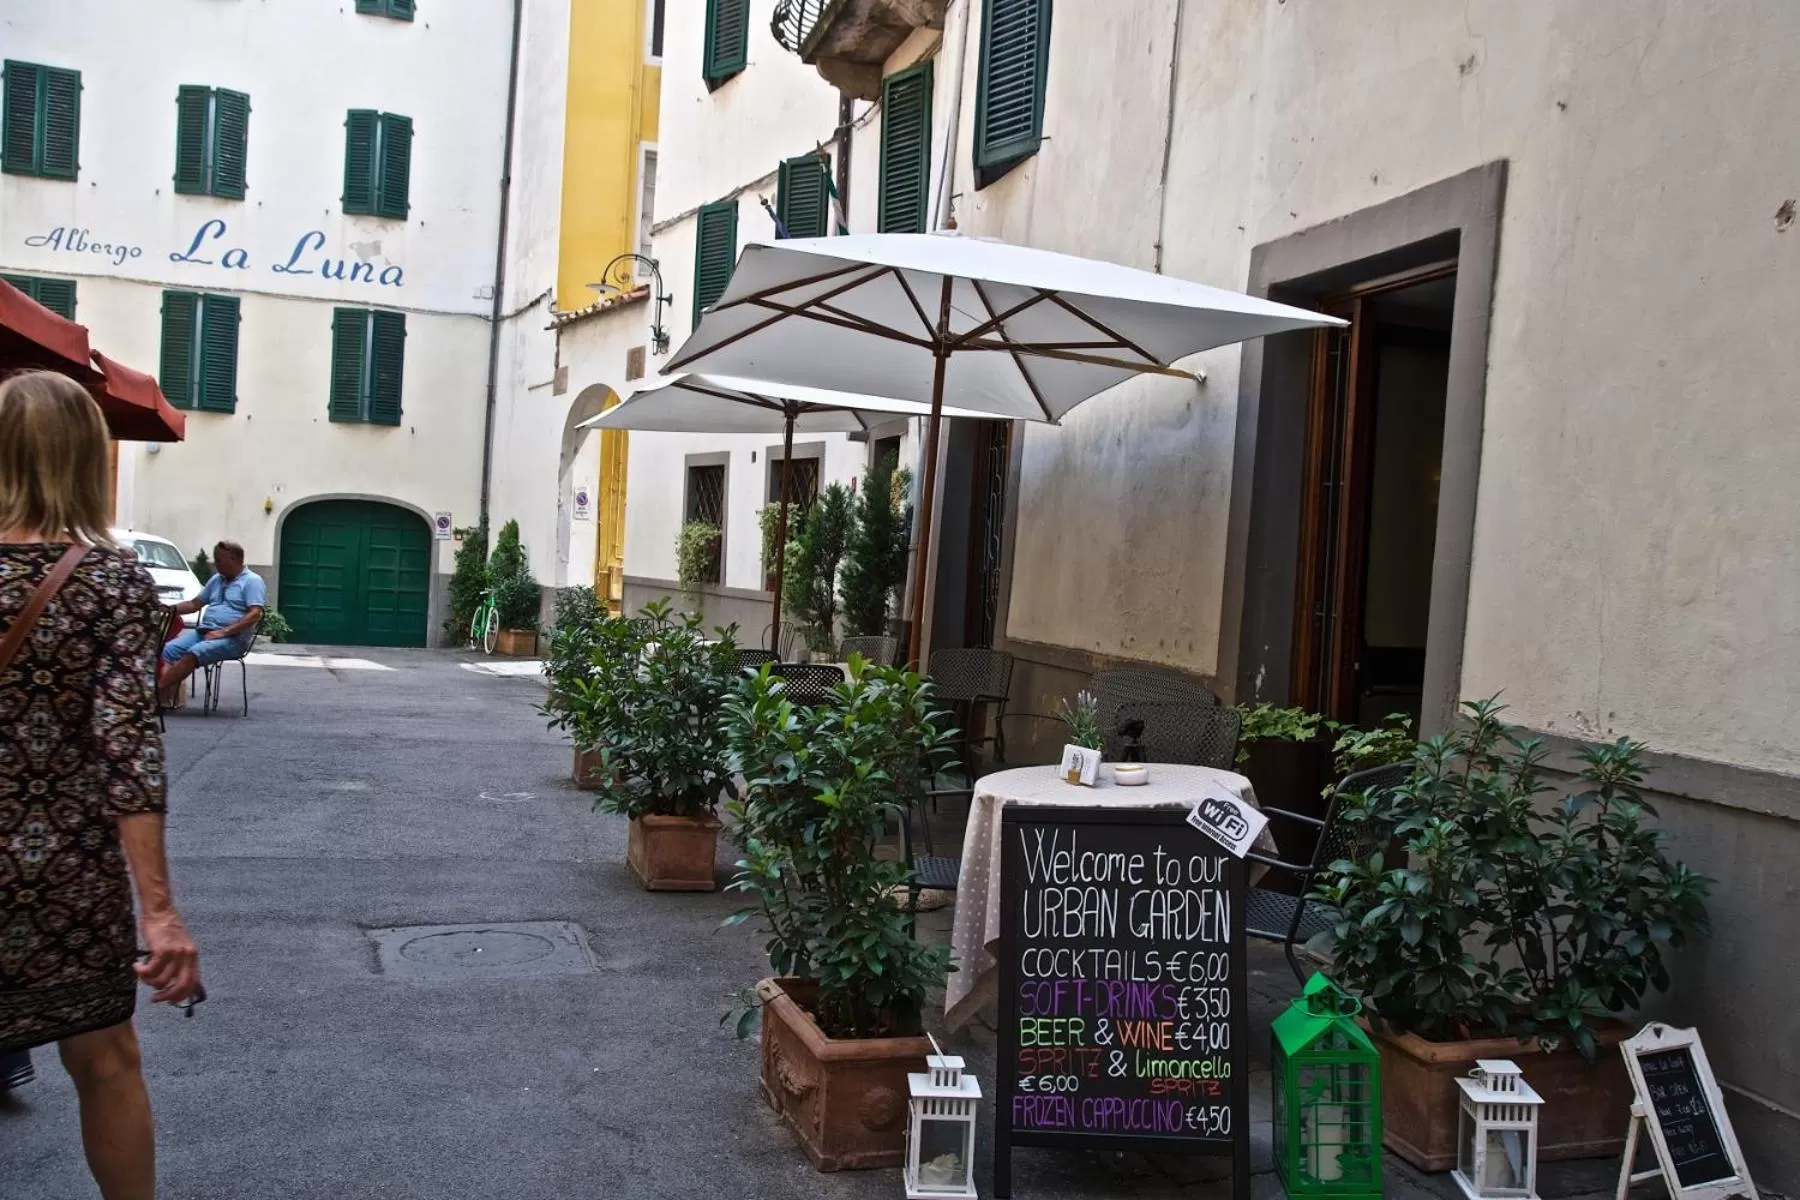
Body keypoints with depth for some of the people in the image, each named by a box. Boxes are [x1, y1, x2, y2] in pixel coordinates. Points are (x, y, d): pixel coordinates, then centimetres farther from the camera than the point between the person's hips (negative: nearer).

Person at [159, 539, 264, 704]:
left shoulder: (252, 581, -3)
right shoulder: (216, 580, 22)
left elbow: (255, 614, -15)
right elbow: (195, 604, 28)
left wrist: (223, 632, -20)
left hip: (233, 639, -8)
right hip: (203, 632, 8)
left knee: (194, 654, -33)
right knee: (168, 650, -15)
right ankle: (168, 695, -33)